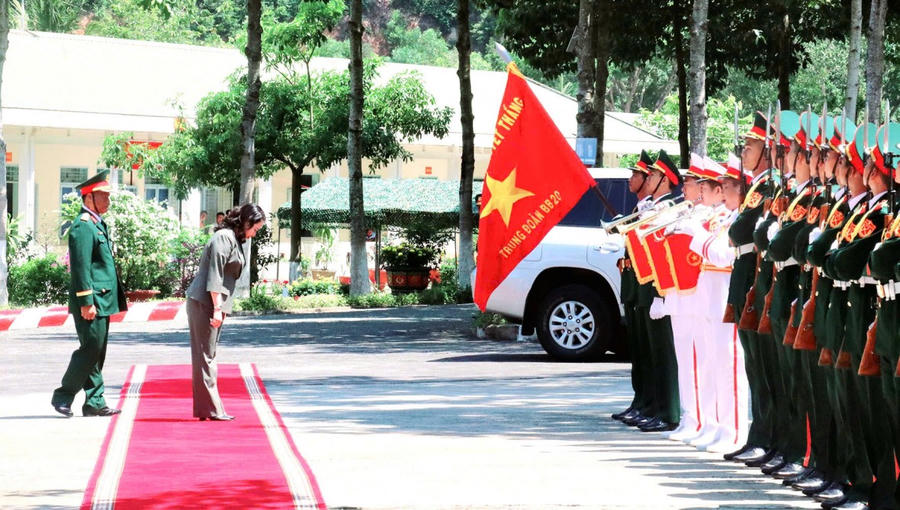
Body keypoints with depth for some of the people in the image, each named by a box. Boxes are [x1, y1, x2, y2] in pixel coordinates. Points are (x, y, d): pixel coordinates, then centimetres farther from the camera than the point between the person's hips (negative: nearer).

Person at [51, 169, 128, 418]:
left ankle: (95, 402, 12)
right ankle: (63, 396, 2)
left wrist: (116, 297, 22)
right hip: (91, 301, -10)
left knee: (97, 351, 10)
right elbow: (81, 267, -20)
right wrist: (86, 302, -22)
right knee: (90, 349, -8)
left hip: (102, 301, 10)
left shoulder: (98, 224, 17)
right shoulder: (83, 226, -15)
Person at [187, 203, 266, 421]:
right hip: (204, 303, -10)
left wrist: (219, 308, 17)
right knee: (205, 355, -7)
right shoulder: (224, 238, -13)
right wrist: (217, 308, -20)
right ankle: (211, 408, -7)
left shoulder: (235, 239, 17)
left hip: (214, 304, 10)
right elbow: (214, 275, -19)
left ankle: (205, 408, 15)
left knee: (207, 355, 11)